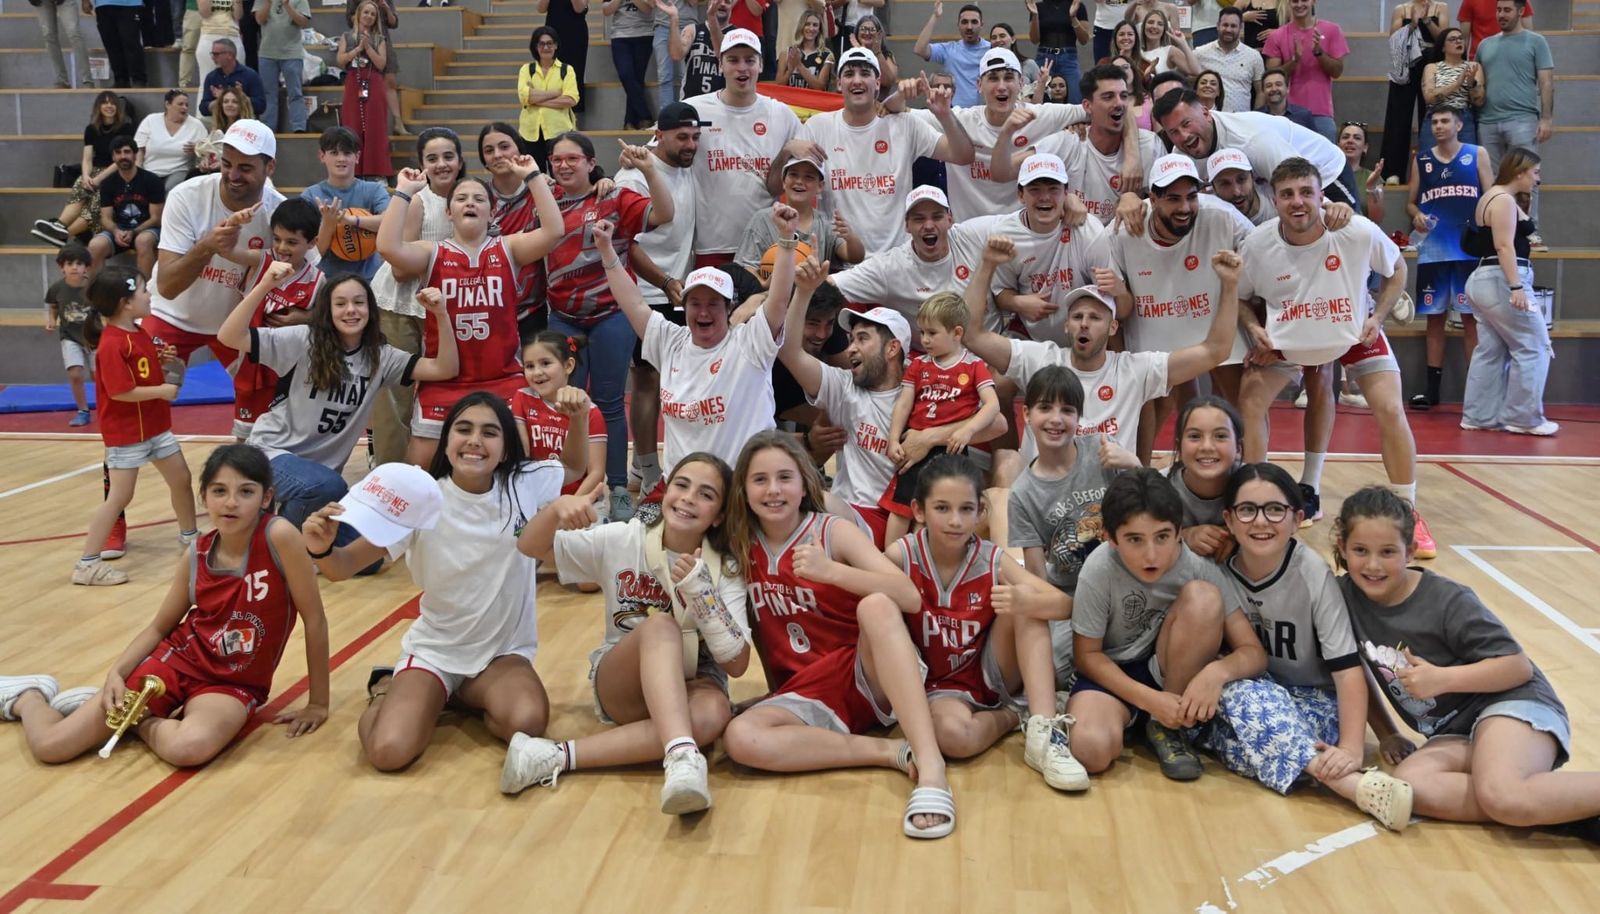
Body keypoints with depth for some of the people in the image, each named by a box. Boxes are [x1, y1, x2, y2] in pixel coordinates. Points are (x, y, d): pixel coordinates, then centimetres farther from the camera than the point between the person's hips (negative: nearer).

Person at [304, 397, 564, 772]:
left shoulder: (527, 486, -8)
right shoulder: (425, 500, -12)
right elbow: (344, 567, -11)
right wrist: (321, 549, -35)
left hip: (503, 650, 1)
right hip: (436, 649, -1)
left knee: (527, 723, -31)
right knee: (389, 751, -25)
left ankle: (463, 695, 5)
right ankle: (388, 688, 12)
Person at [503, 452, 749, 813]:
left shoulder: (726, 571, -6)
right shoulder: (621, 541, -5)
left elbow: (737, 664, -14)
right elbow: (530, 547, -3)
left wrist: (701, 590, -27)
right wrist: (557, 508, -25)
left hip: (690, 688, 1)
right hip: (620, 689, 0)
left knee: (714, 714, -37)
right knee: (659, 626, -33)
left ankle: (558, 756, -35)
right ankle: (682, 756, -53)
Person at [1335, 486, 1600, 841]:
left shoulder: (1448, 601, -15)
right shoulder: (1346, 597, -3)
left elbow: (1519, 666, -13)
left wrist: (1442, 678, -24)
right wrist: (1386, 733, 10)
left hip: (1511, 705, -5)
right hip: (1453, 734, 6)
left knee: (1503, 797, -36)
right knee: (1410, 785, -30)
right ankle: (1568, 809, -20)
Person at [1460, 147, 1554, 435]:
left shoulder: (1492, 196, 17)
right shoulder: (1504, 200, -14)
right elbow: (1504, 246, -22)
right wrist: (1516, 287, -26)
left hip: (1486, 280, 11)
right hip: (1502, 282, -11)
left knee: (1491, 351, 10)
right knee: (1533, 347, -4)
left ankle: (1479, 417, 12)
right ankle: (1524, 418, -1)